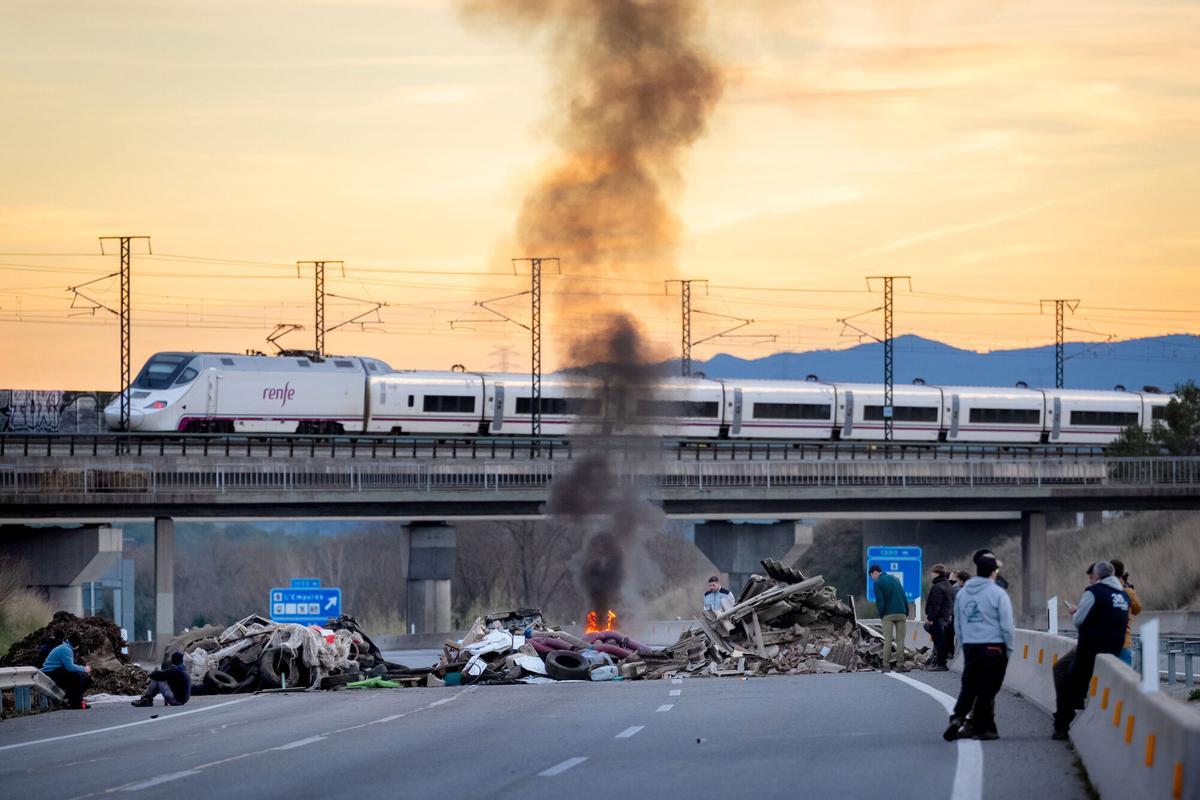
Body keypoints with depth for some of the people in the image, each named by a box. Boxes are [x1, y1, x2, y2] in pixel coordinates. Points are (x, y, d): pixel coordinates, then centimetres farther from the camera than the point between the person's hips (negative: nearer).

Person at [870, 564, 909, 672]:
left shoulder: (878, 583, -3)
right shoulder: (894, 578, 14)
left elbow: (880, 601, -8)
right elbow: (904, 597, 13)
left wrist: (881, 615, 6)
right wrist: (906, 613, 14)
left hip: (888, 615, -4)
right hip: (901, 614, 4)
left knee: (888, 641, 0)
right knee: (900, 640, 5)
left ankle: (886, 666, -4)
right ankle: (900, 665, 1)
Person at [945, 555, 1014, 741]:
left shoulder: (962, 593, 9)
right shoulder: (997, 593, -9)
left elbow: (957, 624, 15)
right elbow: (1007, 626, -9)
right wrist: (1008, 649, 2)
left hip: (970, 647, 5)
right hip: (993, 647, -5)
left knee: (968, 687, 12)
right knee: (988, 689, 3)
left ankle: (958, 717, -9)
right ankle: (981, 728, 7)